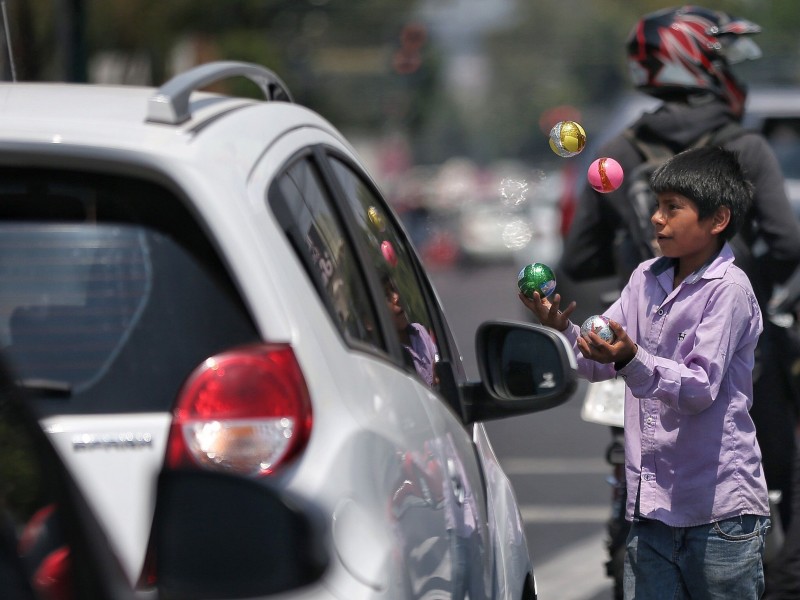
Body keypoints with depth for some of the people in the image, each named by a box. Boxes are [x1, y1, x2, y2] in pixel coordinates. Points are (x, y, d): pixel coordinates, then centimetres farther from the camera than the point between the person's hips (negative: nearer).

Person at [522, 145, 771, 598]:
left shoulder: (729, 289, -10)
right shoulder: (647, 278, 12)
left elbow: (702, 388, -18)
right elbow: (600, 363, 11)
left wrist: (631, 360, -32)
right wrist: (562, 329, -8)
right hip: (652, 508, 6)